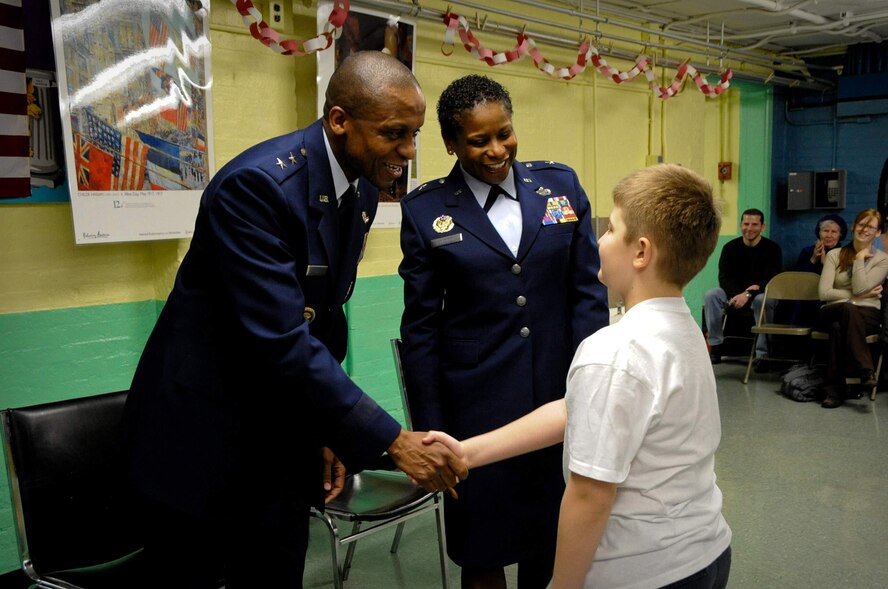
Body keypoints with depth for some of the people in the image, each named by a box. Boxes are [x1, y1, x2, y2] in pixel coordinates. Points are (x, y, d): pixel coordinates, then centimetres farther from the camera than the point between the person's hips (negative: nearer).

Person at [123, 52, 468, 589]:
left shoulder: (363, 189, 1)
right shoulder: (257, 184, -24)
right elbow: (281, 341, -30)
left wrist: (327, 429, 4)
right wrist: (393, 441, -28)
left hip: (283, 430, 7)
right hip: (204, 428, -6)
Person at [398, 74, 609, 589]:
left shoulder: (560, 185, 2)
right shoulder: (427, 210, -4)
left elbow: (588, 292, 2)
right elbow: (421, 328, -1)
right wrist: (431, 431, -2)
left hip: (560, 394, 2)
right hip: (477, 406, -2)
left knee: (553, 540, 18)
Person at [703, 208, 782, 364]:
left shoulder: (772, 249, -7)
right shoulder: (730, 247, 0)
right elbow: (724, 278, -6)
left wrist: (748, 294, -31)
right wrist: (738, 295, -27)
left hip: (762, 293, -3)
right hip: (735, 293, 3)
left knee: (763, 300, -37)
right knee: (711, 296, -24)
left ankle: (762, 354, -30)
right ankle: (715, 348, -22)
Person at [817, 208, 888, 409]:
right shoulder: (835, 255, 8)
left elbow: (859, 288, -12)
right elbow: (824, 293, -3)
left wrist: (859, 259, -6)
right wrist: (859, 296, -7)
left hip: (867, 314, -1)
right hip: (834, 311, 1)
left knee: (838, 327, -38)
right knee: (848, 308, -39)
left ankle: (835, 389, -36)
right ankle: (864, 370, -39)